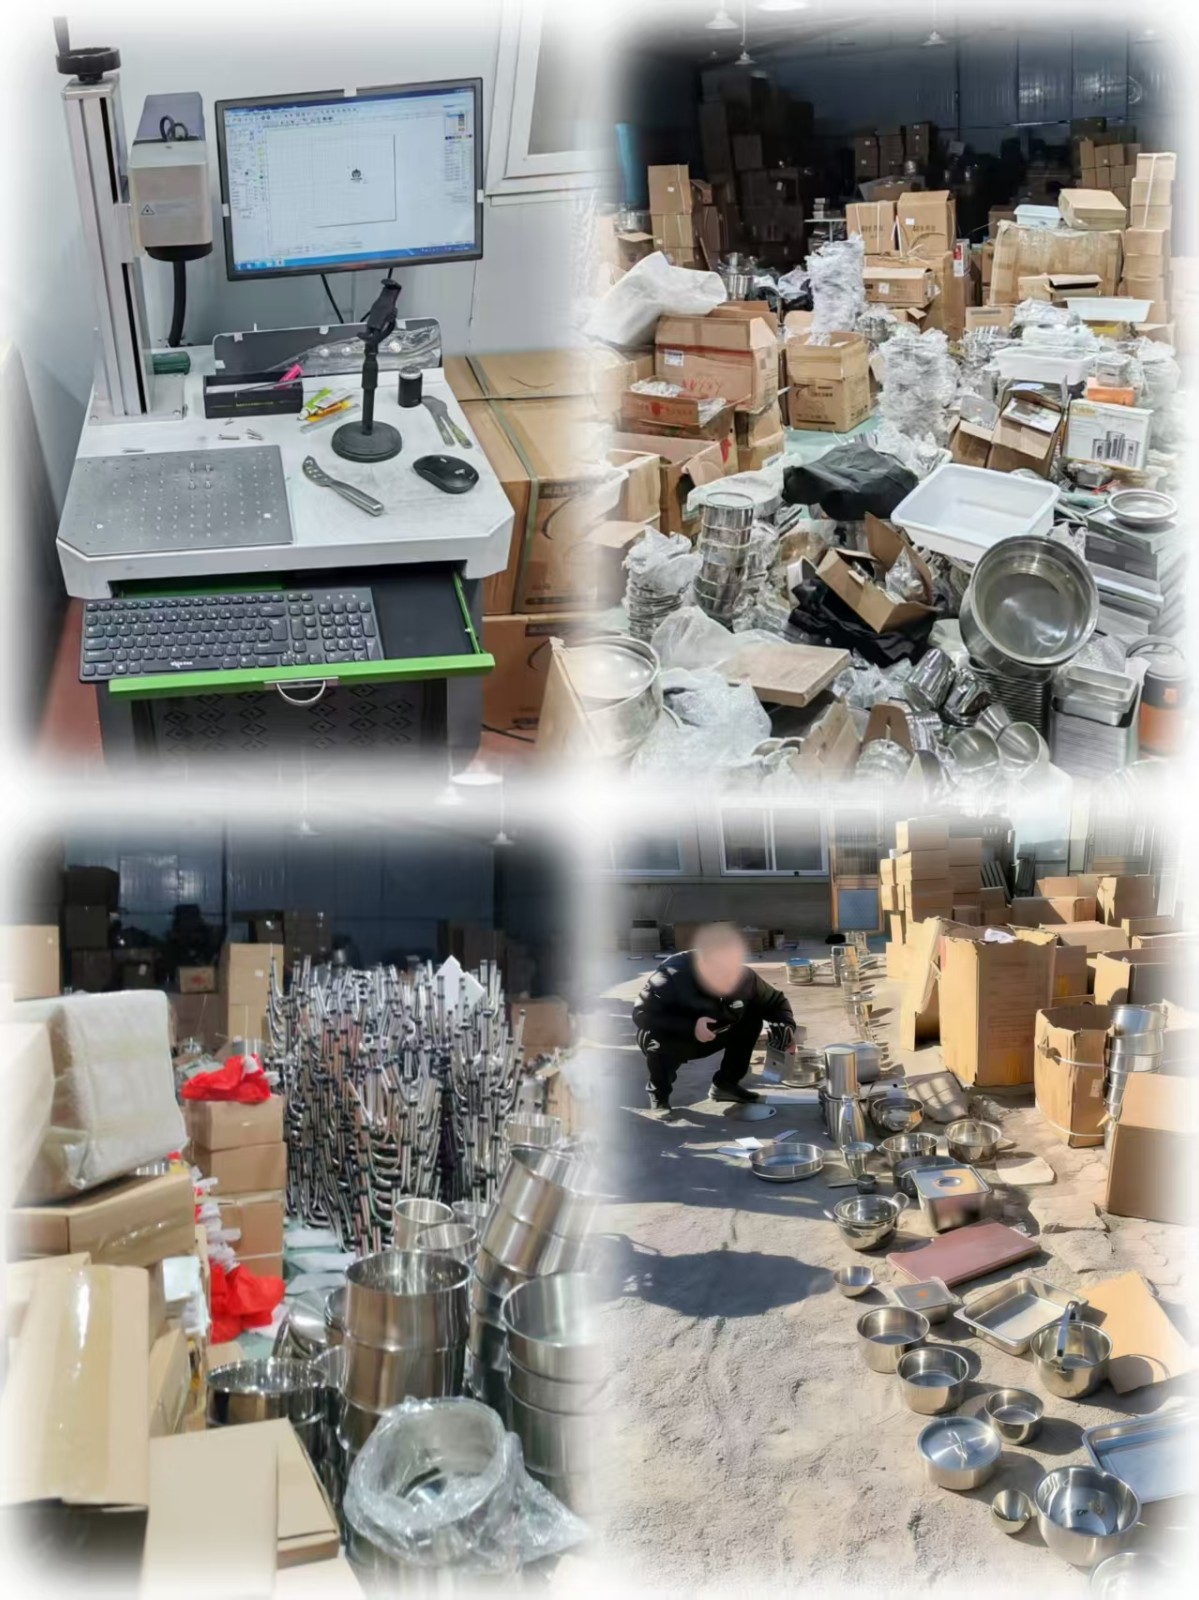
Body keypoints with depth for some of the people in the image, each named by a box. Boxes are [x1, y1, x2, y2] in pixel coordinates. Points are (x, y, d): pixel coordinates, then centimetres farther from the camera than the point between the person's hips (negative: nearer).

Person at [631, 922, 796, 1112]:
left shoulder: (744, 978, -20)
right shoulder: (672, 977, -35)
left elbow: (775, 1001, -4)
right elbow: (641, 1014, -34)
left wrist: (785, 1024, -27)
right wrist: (690, 1027, -43)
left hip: (709, 1038, 5)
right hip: (671, 1040, -5)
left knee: (753, 1016, -12)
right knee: (656, 1038, -37)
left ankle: (725, 1083, 5)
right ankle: (659, 1093, -5)